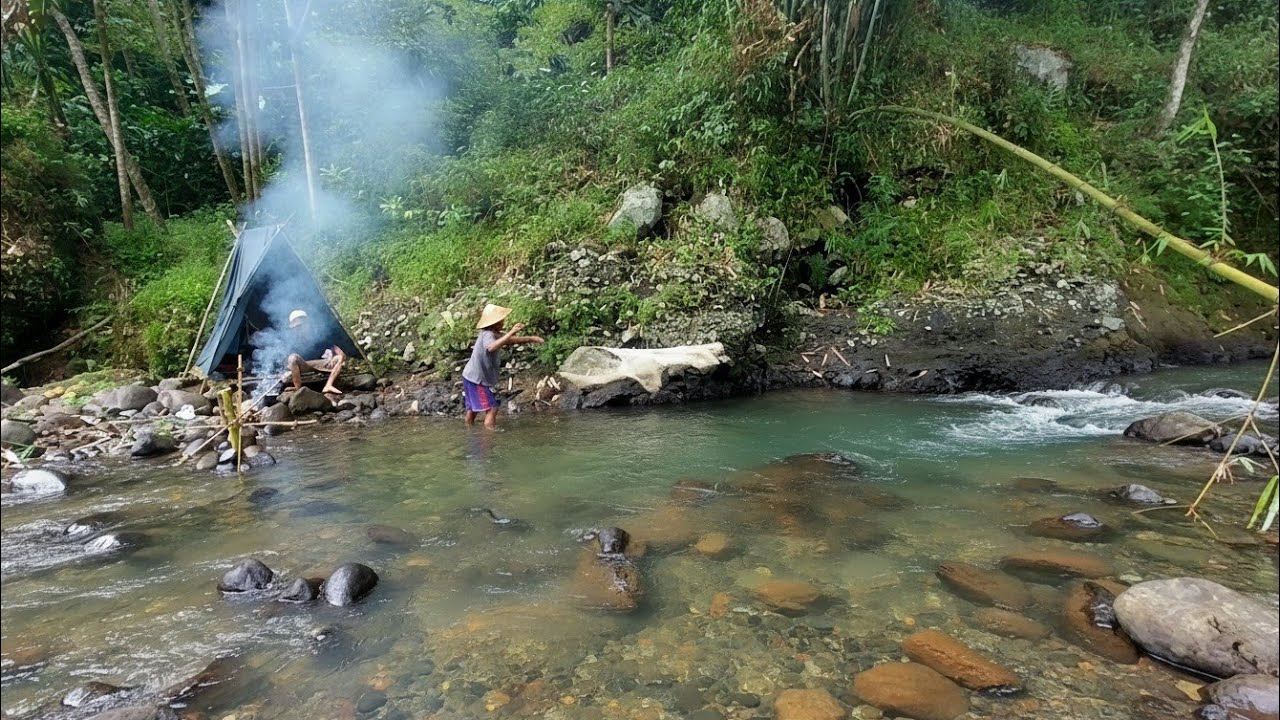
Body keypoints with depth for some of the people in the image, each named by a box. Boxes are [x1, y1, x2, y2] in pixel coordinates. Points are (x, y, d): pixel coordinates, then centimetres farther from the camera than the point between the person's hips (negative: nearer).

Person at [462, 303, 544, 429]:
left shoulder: (493, 334, 4)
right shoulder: (487, 335, -24)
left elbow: (509, 340, 16)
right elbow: (491, 347, -48)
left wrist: (530, 338, 12)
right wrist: (511, 332, -49)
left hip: (471, 376, 10)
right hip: (477, 379, -10)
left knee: (473, 407, 22)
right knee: (492, 408, -11)